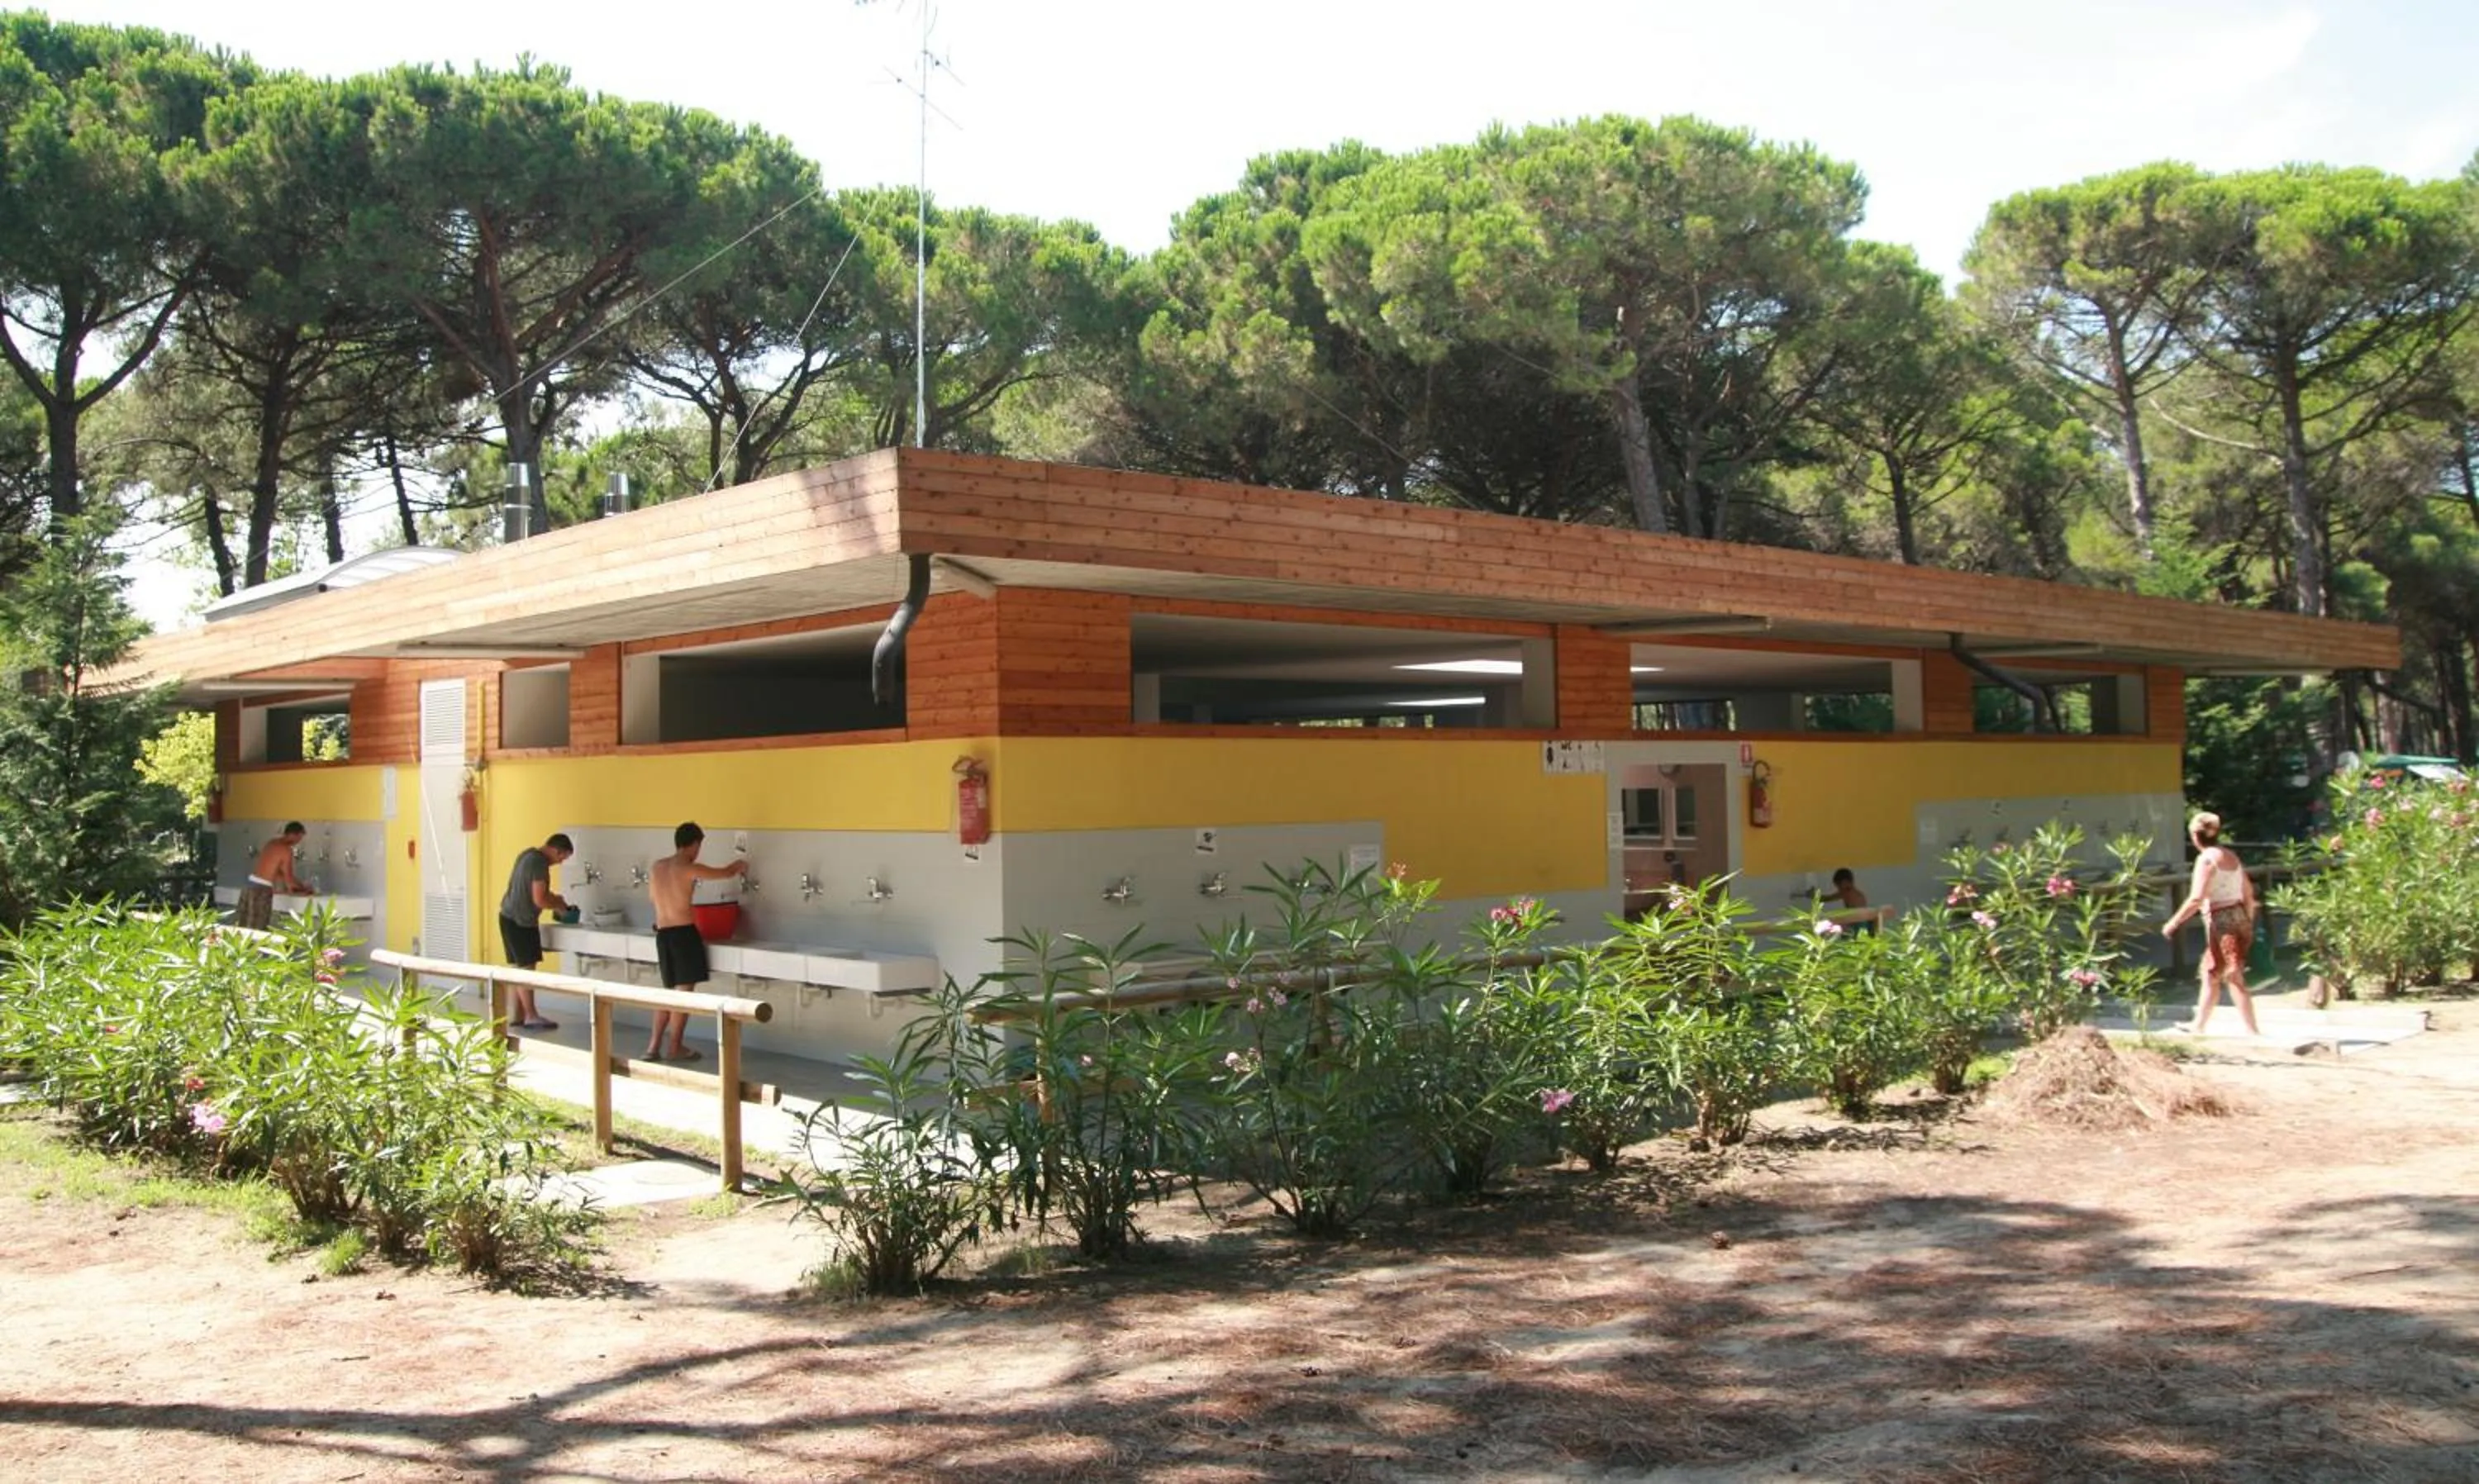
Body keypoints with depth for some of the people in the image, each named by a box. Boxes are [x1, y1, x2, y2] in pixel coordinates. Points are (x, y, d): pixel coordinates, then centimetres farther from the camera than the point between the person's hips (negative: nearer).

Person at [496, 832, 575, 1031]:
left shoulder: (528, 854, 10)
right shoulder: (539, 863, -20)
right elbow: (539, 900, -23)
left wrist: (552, 897, 15)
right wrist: (558, 906, -5)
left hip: (510, 917, 10)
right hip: (520, 921, -10)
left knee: (516, 967, 11)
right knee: (526, 968, -6)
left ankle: (518, 1015, 15)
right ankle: (531, 1017, -2)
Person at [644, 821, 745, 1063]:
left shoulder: (658, 866, 9)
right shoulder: (690, 869, -11)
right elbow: (725, 872, 1)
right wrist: (740, 866, 23)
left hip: (662, 934, 7)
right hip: (684, 933, -7)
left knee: (671, 991, 15)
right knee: (685, 991, 1)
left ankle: (654, 1046, 12)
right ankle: (675, 1048, 4)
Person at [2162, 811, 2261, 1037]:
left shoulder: (2206, 859, -14)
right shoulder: (2231, 856, 11)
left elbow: (2196, 899, -20)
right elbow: (2249, 894, 15)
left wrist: (2173, 923, -12)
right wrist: (2248, 923, 25)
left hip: (2221, 922, -9)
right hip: (2239, 919, 9)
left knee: (2234, 979, -3)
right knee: (2210, 974, 17)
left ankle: (2252, 1031, -3)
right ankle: (2199, 1025, 25)